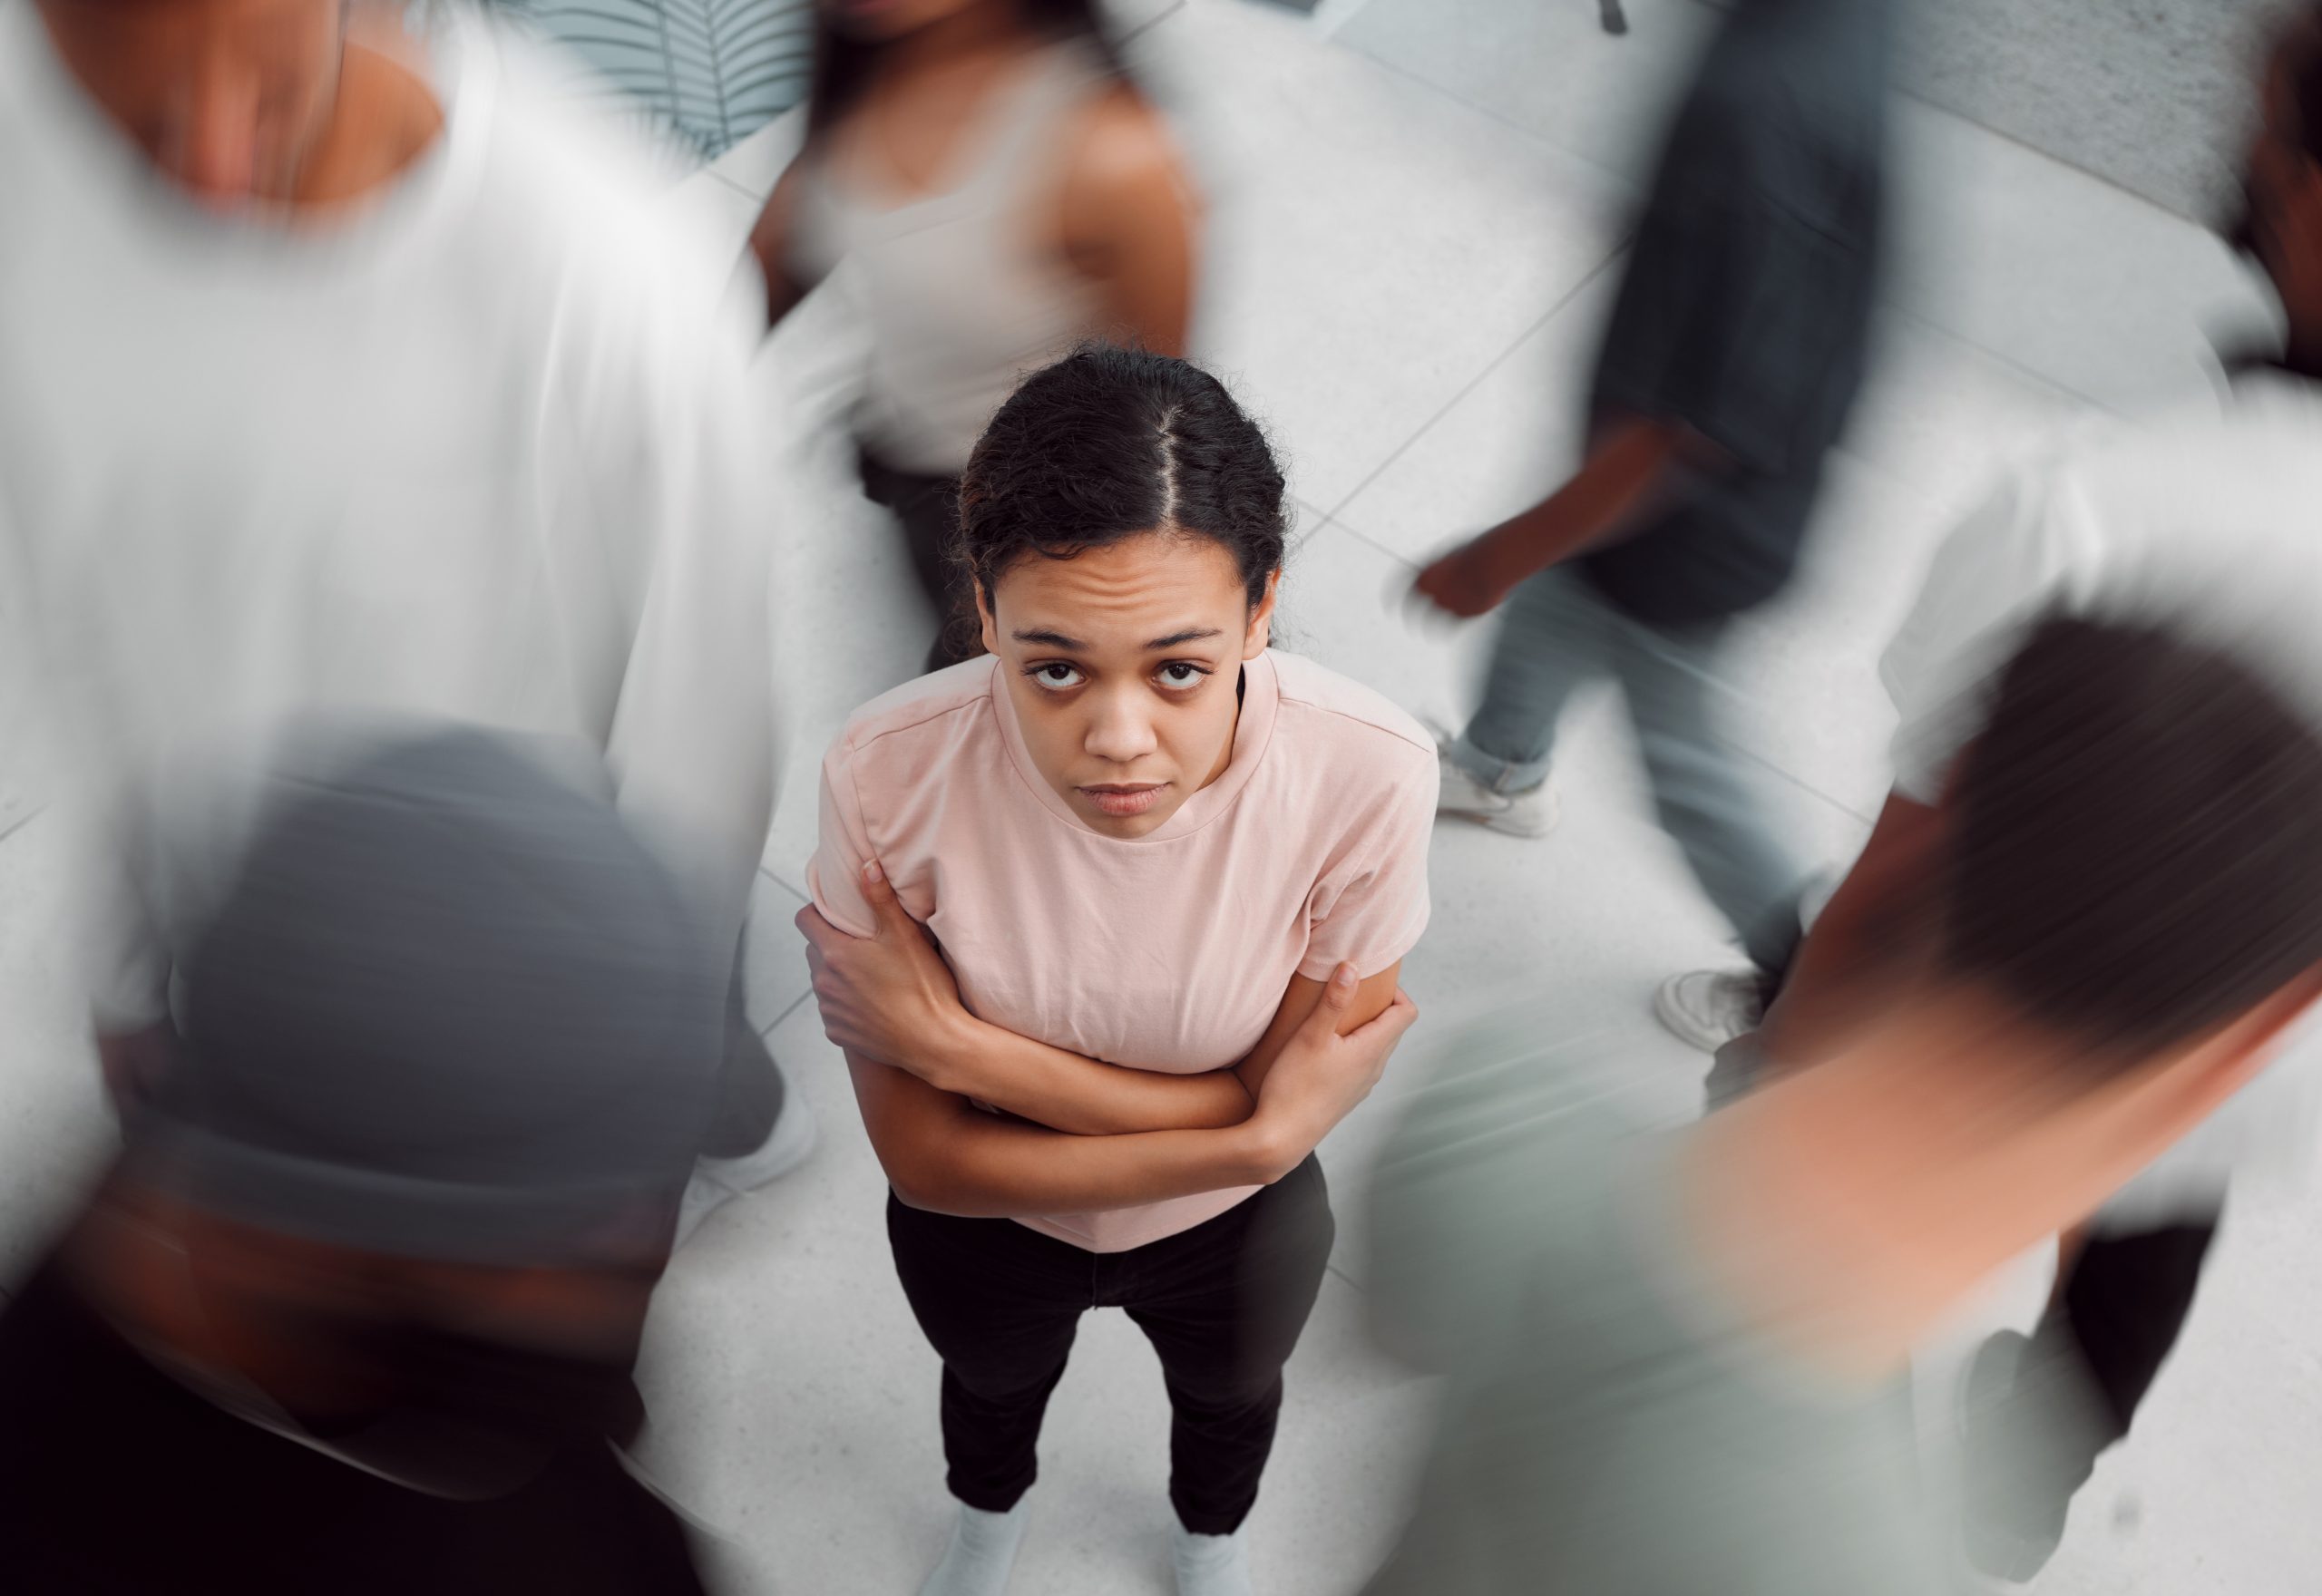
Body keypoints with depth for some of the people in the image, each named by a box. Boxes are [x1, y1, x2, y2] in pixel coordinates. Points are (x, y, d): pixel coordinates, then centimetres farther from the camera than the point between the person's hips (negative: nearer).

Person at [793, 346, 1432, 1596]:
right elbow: (927, 1157, -27)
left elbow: (1281, 1108, -27)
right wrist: (1247, 1142, -37)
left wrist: (965, 1048, -36)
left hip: (1236, 1235, 1)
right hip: (985, 1226, 0)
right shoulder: (887, 776, -37)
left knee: (1229, 1392, 35)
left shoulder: (1368, 775, -38)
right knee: (993, 1383, 35)